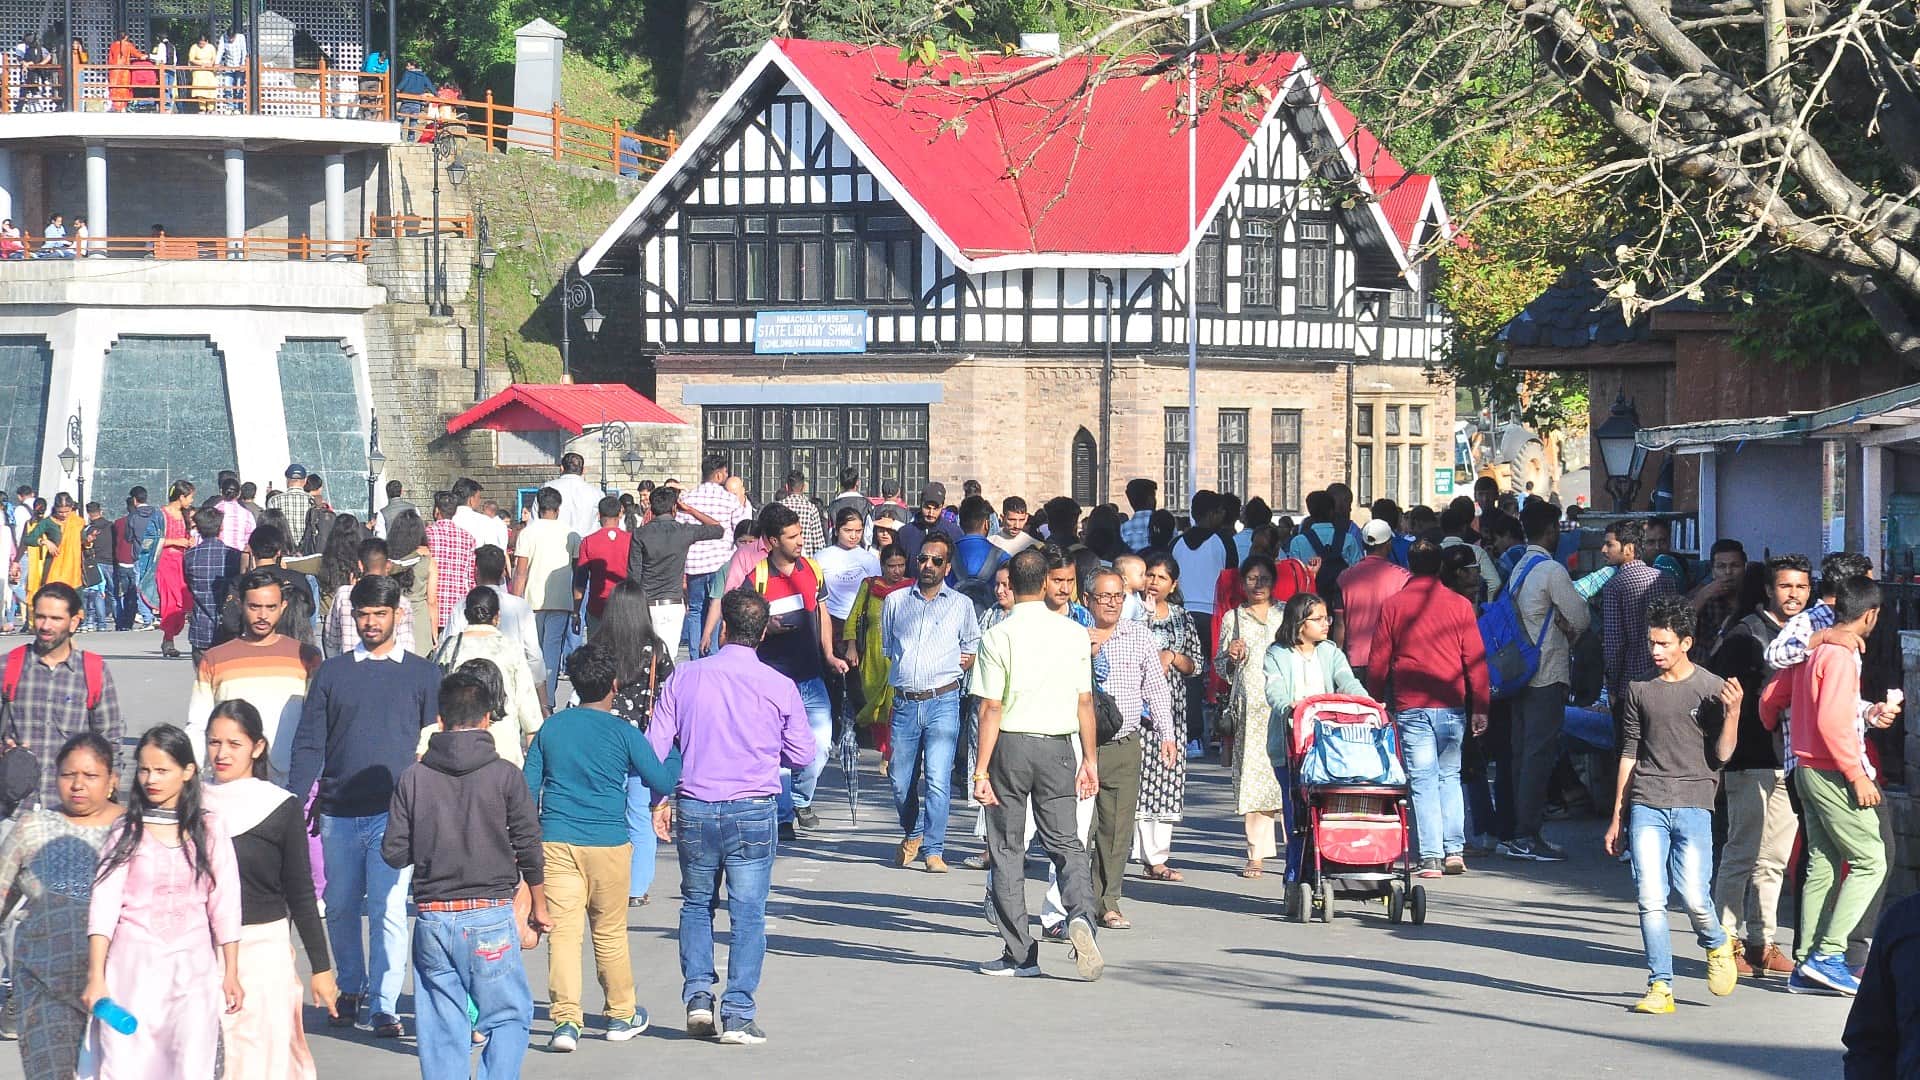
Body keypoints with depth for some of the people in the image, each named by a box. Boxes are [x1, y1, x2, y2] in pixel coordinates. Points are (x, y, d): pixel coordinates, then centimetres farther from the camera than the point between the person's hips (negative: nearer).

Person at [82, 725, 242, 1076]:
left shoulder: (209, 829, 4)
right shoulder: (126, 830, 2)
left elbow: (224, 903, 6)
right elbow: (104, 903, -4)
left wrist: (231, 974, 5)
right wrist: (95, 977, -11)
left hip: (193, 967, 0)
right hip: (134, 964, 0)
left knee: (191, 1067, -6)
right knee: (125, 1065, -4)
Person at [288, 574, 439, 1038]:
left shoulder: (422, 675, 8)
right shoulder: (332, 673, 10)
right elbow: (309, 743, 8)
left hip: (394, 813, -2)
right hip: (339, 812, 2)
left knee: (388, 910, -9)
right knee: (341, 907, 10)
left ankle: (383, 1006, -5)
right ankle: (351, 990, 28)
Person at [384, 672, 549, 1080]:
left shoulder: (414, 778, 1)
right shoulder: (504, 775, -4)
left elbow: (394, 853, 1)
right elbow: (529, 847, -1)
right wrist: (539, 906, 13)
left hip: (433, 919, 2)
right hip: (490, 915, -2)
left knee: (441, 1029, 8)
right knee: (510, 1017, 7)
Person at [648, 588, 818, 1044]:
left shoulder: (684, 677, -2)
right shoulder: (780, 687, -5)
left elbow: (655, 746, 0)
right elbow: (803, 756, 3)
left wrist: (661, 800, 13)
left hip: (694, 807, 2)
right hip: (753, 811, -2)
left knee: (696, 904, 19)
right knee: (747, 913, 4)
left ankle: (697, 995, 9)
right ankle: (737, 1015, 2)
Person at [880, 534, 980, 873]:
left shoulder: (961, 605, 10)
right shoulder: (895, 601, 13)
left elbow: (973, 651, 20)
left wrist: (963, 662, 4)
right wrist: (901, 671, 13)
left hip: (942, 701, -2)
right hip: (904, 702, 2)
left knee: (938, 779, -12)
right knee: (900, 780, 5)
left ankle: (934, 850, -6)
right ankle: (913, 835, 31)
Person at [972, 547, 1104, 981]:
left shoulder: (998, 637, -9)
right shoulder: (1074, 634, 0)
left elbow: (991, 709, -10)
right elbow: (1085, 701, 3)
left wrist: (981, 770, -7)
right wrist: (1089, 759, 12)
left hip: (1011, 746, -2)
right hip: (1058, 747, 2)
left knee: (1007, 849, 7)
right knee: (1066, 843, 9)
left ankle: (1019, 954, 8)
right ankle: (1080, 916, -20)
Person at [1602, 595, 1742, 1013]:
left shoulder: (1711, 688, 3)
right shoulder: (1640, 690, 11)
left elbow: (1722, 754, 1)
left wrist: (1733, 712, -16)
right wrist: (1616, 817, 16)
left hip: (1693, 805, -2)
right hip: (1646, 806, 2)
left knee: (1693, 896, -10)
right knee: (1650, 898, -5)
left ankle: (1717, 945, 21)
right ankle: (1660, 987, 0)